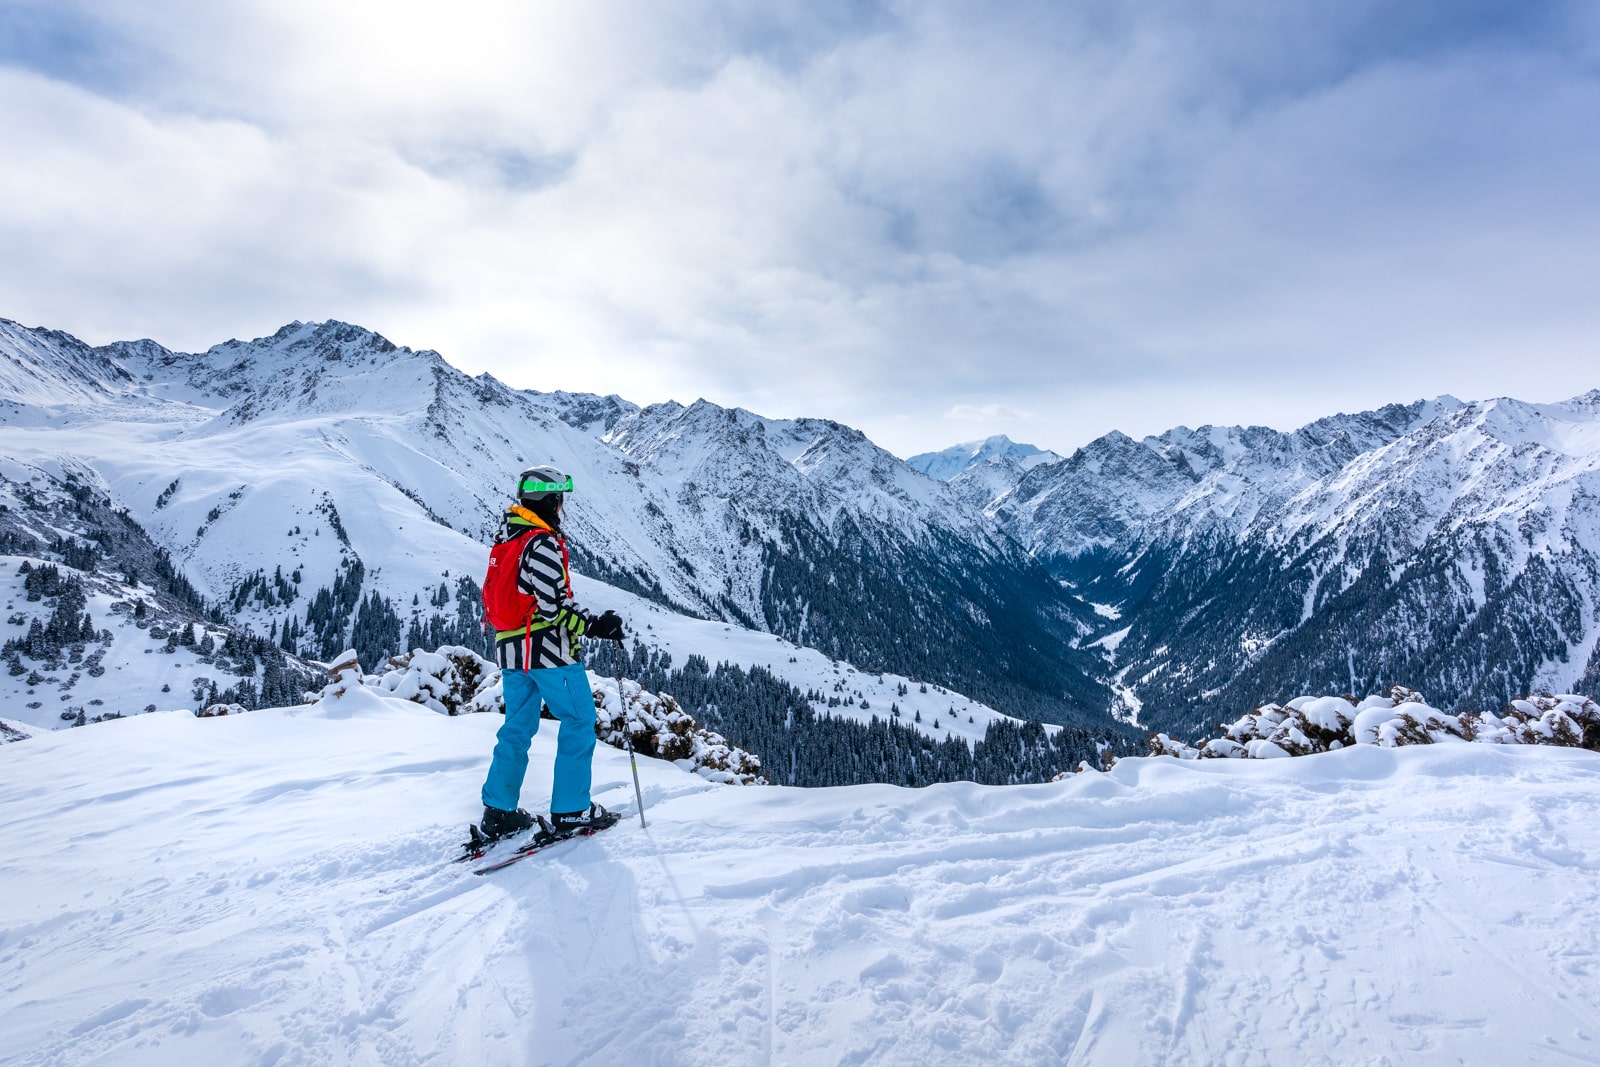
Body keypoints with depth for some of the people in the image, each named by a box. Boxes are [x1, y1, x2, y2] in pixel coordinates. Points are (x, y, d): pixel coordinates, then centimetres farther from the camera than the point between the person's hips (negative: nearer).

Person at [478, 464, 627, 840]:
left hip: (510, 649, 9)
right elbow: (553, 605, -24)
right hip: (548, 650, -9)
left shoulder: (503, 541, 12)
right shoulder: (542, 543, -17)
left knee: (518, 726, 16)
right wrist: (594, 625, -17)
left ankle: (498, 812, 20)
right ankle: (571, 811, 7)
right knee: (579, 721, 3)